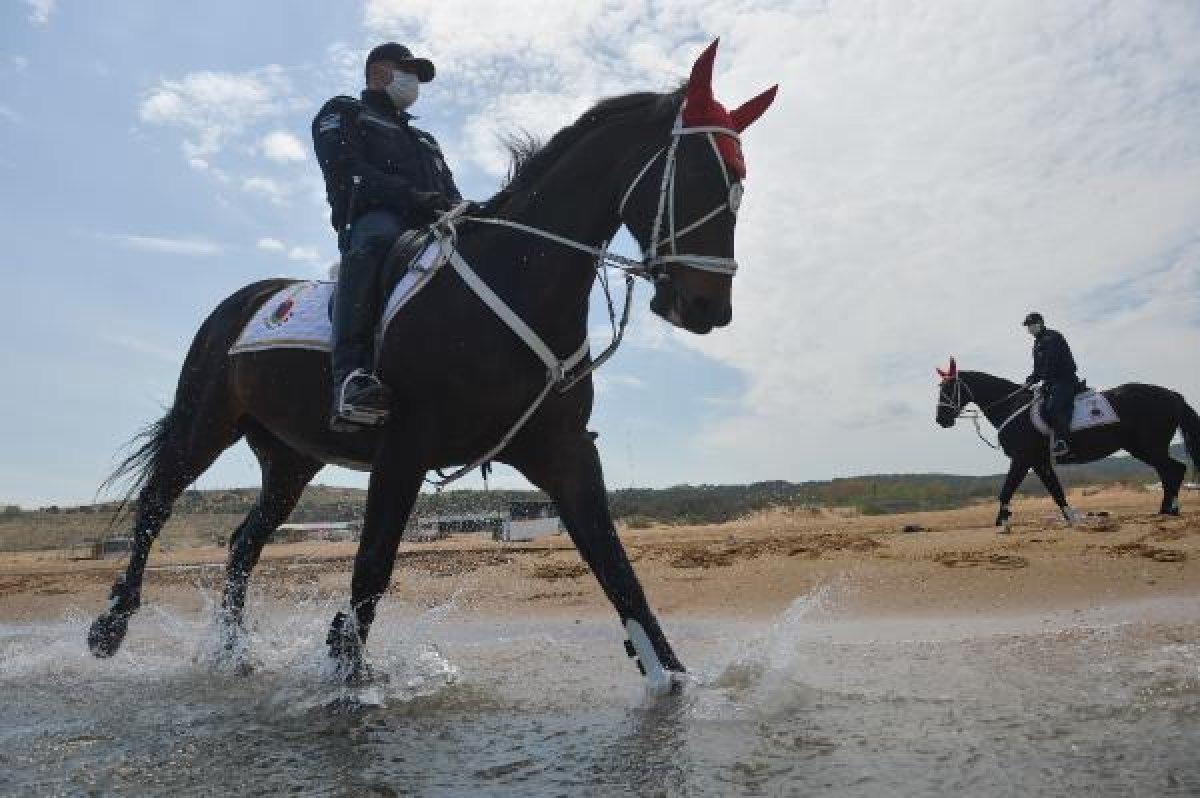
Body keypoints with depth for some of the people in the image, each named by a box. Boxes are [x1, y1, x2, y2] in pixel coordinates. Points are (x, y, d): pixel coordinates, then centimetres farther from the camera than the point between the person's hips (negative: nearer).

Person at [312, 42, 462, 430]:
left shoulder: (424, 139, 41)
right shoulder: (342, 113, 22)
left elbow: (450, 193, 26)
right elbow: (348, 173, 0)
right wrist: (412, 195, -16)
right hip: (373, 219, -6)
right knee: (375, 239, -41)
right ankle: (352, 375, -53)